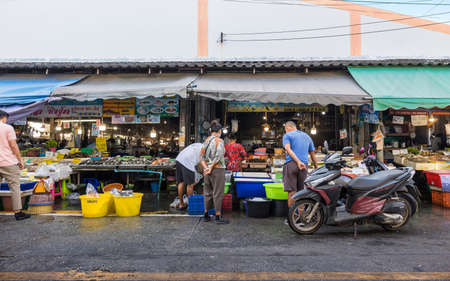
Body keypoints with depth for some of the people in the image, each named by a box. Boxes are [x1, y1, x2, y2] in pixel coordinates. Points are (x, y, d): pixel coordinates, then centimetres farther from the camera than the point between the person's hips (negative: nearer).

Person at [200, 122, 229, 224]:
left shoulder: (206, 141, 9)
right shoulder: (219, 140, -11)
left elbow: (201, 156, 3)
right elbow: (218, 156, -20)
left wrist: (206, 168, -4)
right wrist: (211, 168, -12)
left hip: (207, 170, 7)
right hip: (217, 169, -7)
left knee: (208, 192, 14)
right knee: (218, 193, 0)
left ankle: (206, 215, 22)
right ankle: (218, 216, 4)